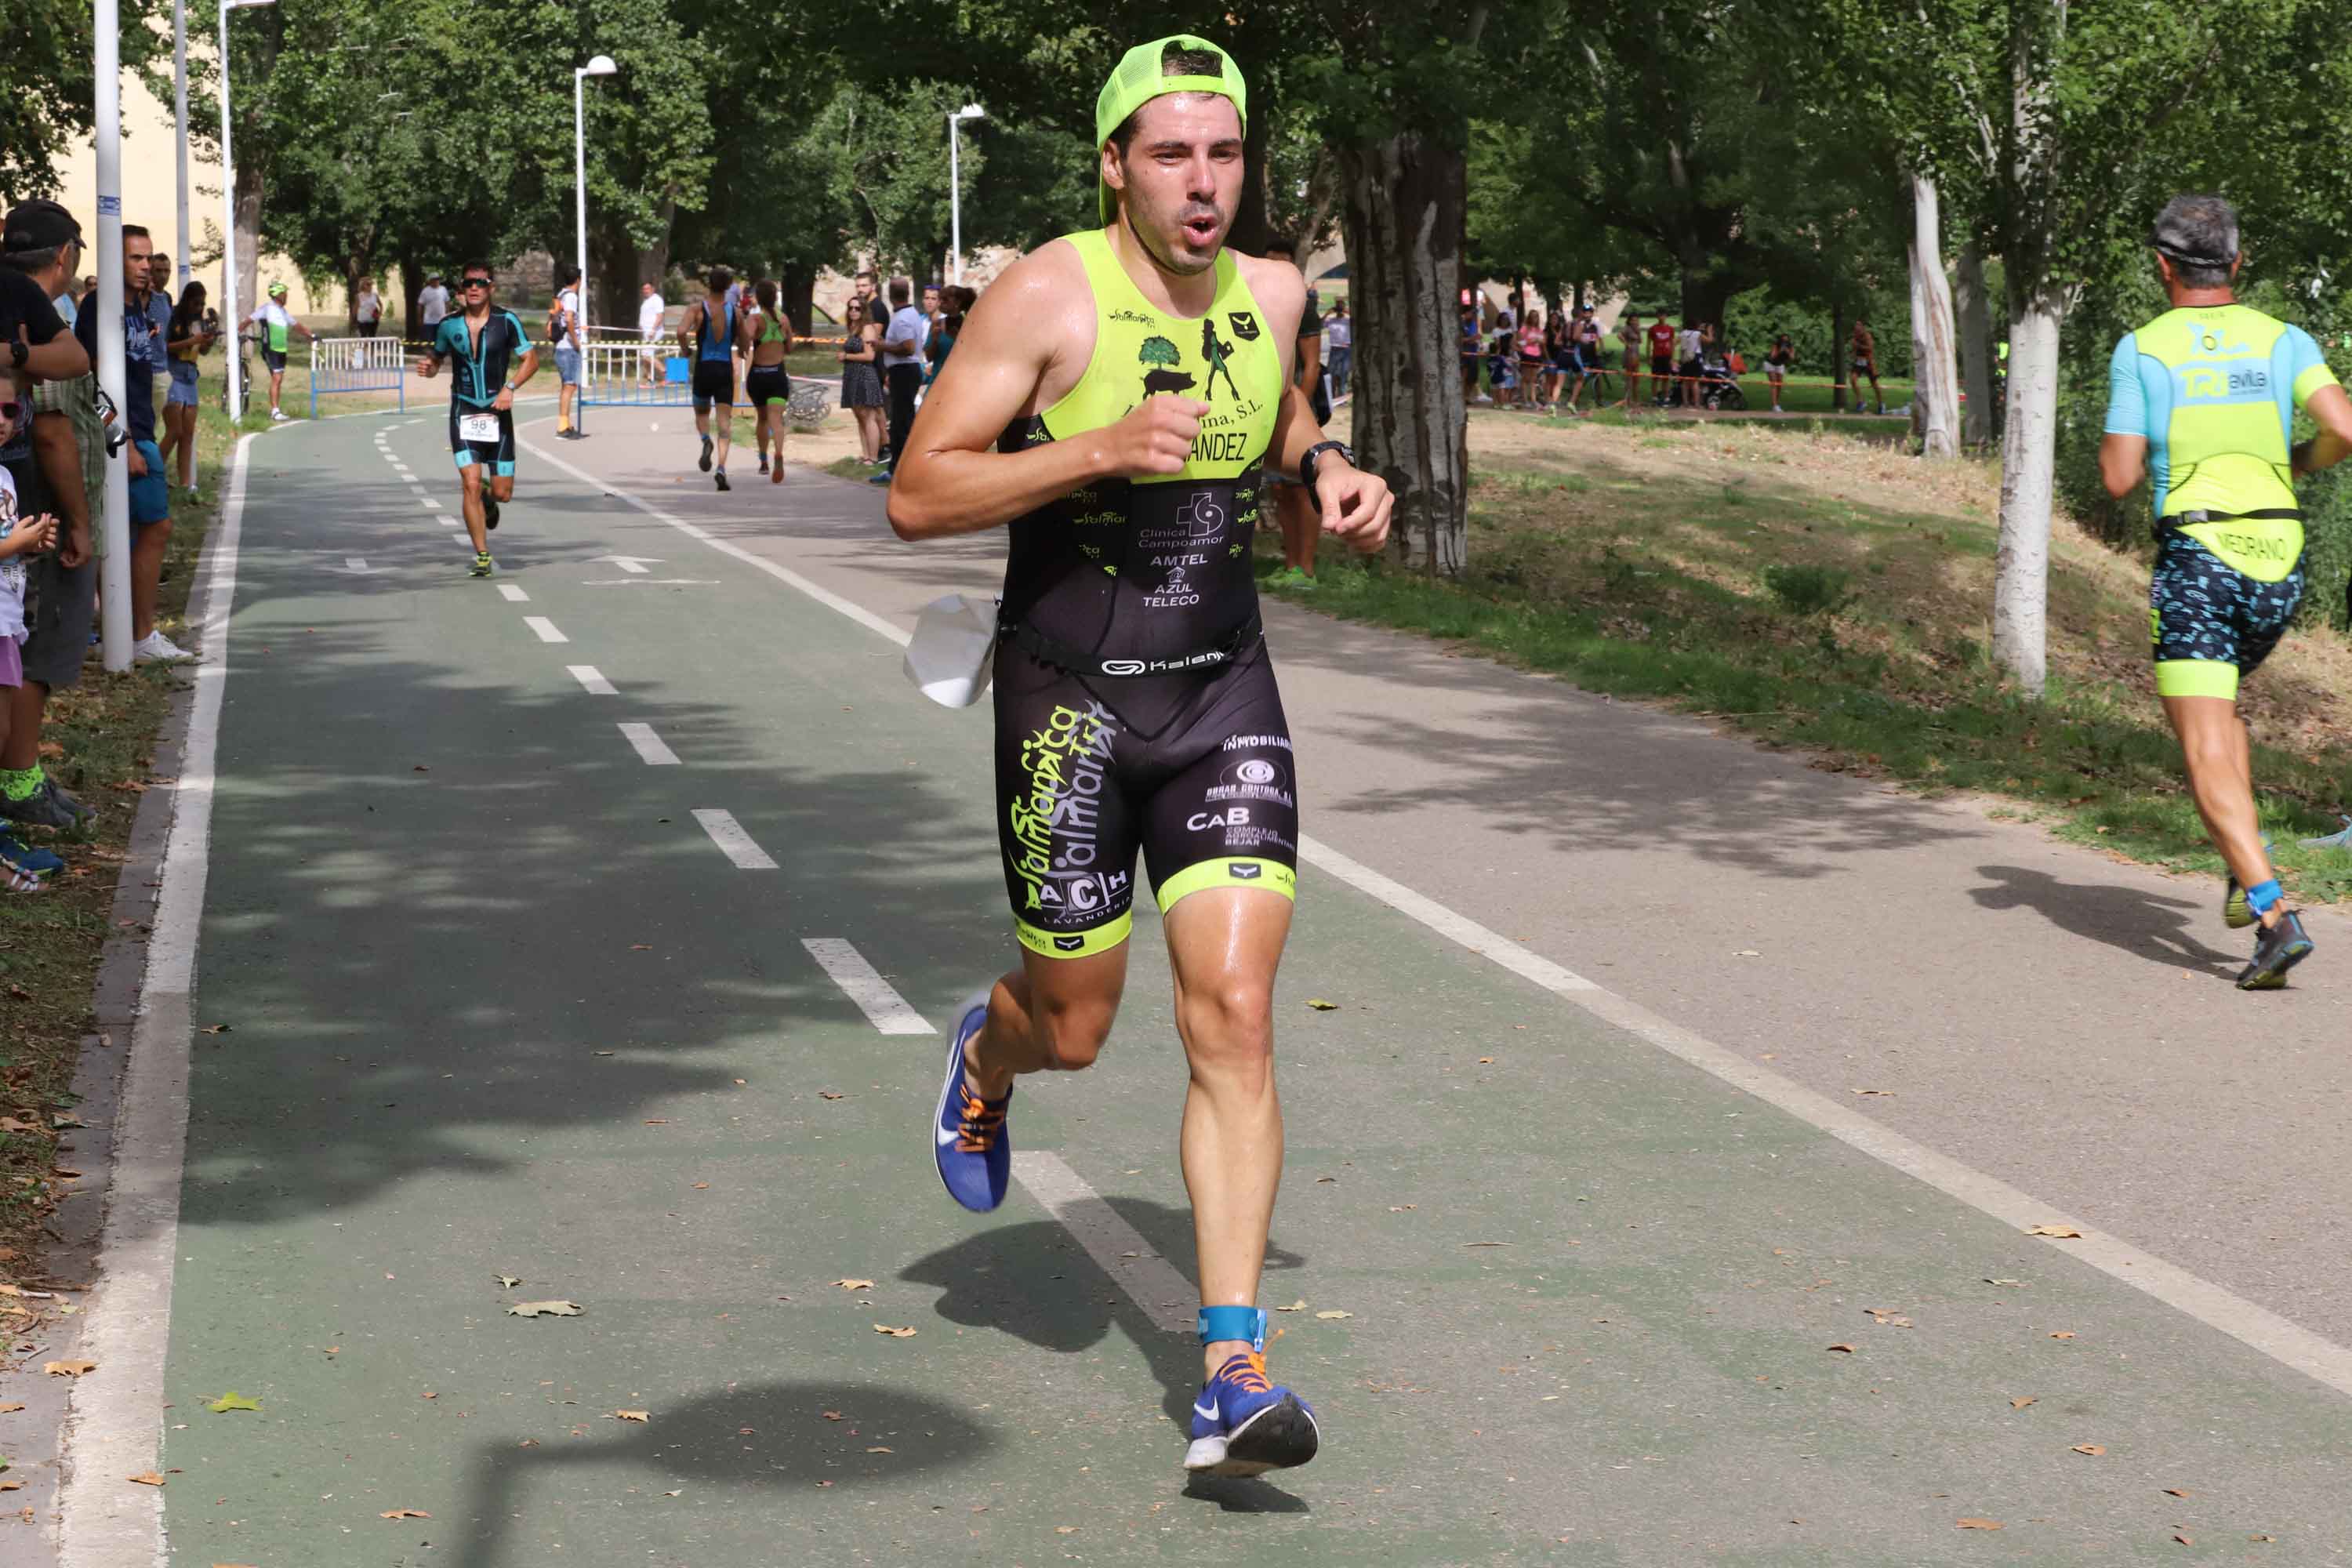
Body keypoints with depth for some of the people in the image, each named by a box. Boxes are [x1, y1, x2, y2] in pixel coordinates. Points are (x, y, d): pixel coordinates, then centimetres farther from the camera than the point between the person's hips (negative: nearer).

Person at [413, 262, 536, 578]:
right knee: (470, 485, -13)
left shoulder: (506, 321, -5)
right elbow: (436, 359, 15)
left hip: (497, 411, 0)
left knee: (503, 493, 3)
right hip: (463, 412, 0)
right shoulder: (449, 325, 1)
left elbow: (531, 359, -4)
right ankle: (482, 557, -3)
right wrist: (427, 367, -9)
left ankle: (487, 496, 42)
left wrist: (510, 387, -19)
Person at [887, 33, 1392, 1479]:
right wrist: (1097, 450, -26)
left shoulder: (1270, 293, 4)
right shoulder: (1048, 294, -12)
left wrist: (1335, 473, 2)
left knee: (1235, 1017, -10)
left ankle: (1234, 1372, -9)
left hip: (1225, 696, 3)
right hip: (1071, 696, -3)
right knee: (1074, 1026, 10)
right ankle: (985, 1061, 51)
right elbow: (918, 496, -14)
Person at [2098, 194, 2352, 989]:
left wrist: (2115, 440, 17)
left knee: (2207, 755, -5)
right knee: (2217, 706, 29)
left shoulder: (2141, 349, 0)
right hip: (2278, 565, 4)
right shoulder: (2283, 340, 6)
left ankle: (2274, 915, -22)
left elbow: (2119, 478, -6)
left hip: (2195, 562, -4)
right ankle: (2247, 871, 15)